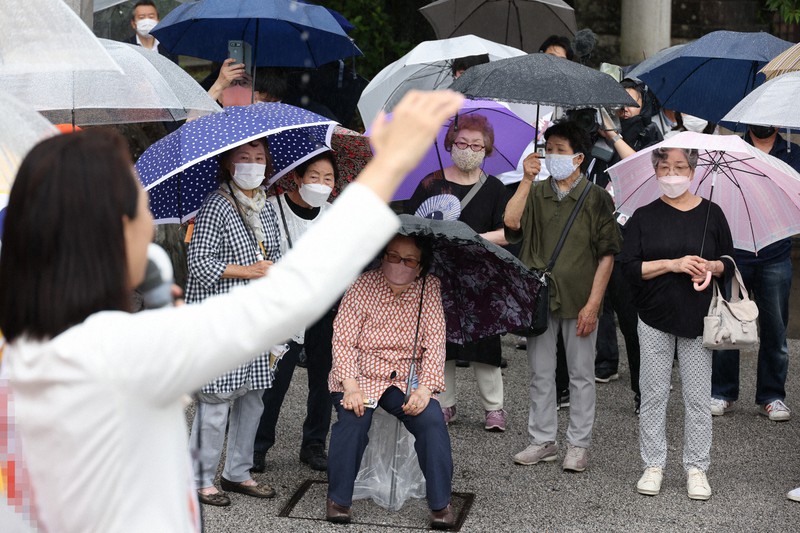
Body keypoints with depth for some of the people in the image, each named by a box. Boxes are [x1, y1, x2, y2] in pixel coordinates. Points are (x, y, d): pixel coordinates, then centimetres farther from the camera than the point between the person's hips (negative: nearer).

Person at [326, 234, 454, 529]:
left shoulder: (429, 288, -3)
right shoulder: (362, 286, -9)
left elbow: (435, 343, -8)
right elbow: (343, 341, -12)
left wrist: (425, 388, -20)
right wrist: (351, 386, -25)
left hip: (407, 377, 2)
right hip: (361, 374, -1)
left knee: (432, 420, -24)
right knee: (353, 417, -29)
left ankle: (441, 503, -8)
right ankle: (338, 499, -10)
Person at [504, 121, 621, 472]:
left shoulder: (596, 197, -1)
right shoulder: (536, 193, 7)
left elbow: (606, 254, -4)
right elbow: (511, 222, -12)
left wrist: (593, 303, -10)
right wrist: (526, 180, -13)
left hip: (579, 299, -3)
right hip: (540, 297, 3)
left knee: (581, 374, 5)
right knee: (540, 373, 10)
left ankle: (578, 445, 15)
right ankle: (543, 441, 22)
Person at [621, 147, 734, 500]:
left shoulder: (711, 214, 4)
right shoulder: (643, 217, 3)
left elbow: (730, 262, 10)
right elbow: (629, 267, -6)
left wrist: (711, 267, -12)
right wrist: (672, 264, -16)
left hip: (698, 319, 0)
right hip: (655, 317, 0)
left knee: (698, 398, 3)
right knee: (653, 395, 5)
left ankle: (696, 468, 14)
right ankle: (653, 465, 17)